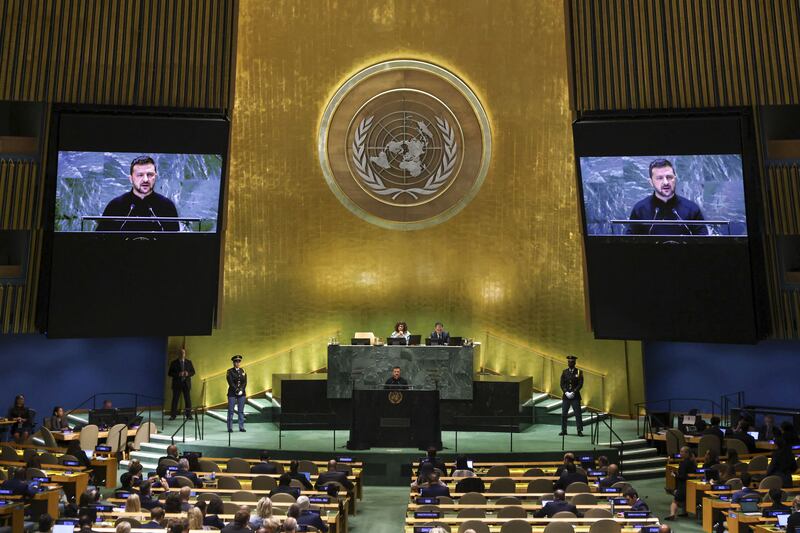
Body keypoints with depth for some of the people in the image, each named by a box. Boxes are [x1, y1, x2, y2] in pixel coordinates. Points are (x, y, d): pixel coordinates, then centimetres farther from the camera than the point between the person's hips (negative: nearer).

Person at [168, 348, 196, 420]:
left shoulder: (189, 362, 9)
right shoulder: (174, 363, 3)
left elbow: (193, 372, 11)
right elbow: (170, 373, -1)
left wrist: (188, 374, -10)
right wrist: (178, 374, -16)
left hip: (186, 383, 2)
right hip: (177, 384, -2)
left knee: (188, 399, 0)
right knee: (175, 399, -2)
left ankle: (188, 415, 4)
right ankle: (173, 415, 3)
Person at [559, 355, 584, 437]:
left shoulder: (579, 372, 1)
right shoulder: (564, 372, 8)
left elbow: (580, 384, -6)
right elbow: (562, 384, 4)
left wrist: (573, 392, -14)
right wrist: (566, 392, -10)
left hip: (575, 396, -2)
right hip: (566, 396, 2)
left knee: (578, 414, -4)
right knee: (564, 414, 2)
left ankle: (579, 431, 2)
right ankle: (564, 430, 10)